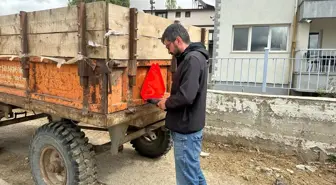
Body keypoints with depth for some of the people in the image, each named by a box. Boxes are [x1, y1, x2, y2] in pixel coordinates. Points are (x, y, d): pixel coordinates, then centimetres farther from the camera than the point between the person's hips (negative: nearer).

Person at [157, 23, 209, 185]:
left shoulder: (193, 59, -20)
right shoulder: (191, 58, 13)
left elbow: (186, 96, -28)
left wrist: (167, 103, -11)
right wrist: (169, 100, 5)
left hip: (186, 130, -10)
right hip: (189, 127, 10)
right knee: (193, 171, 23)